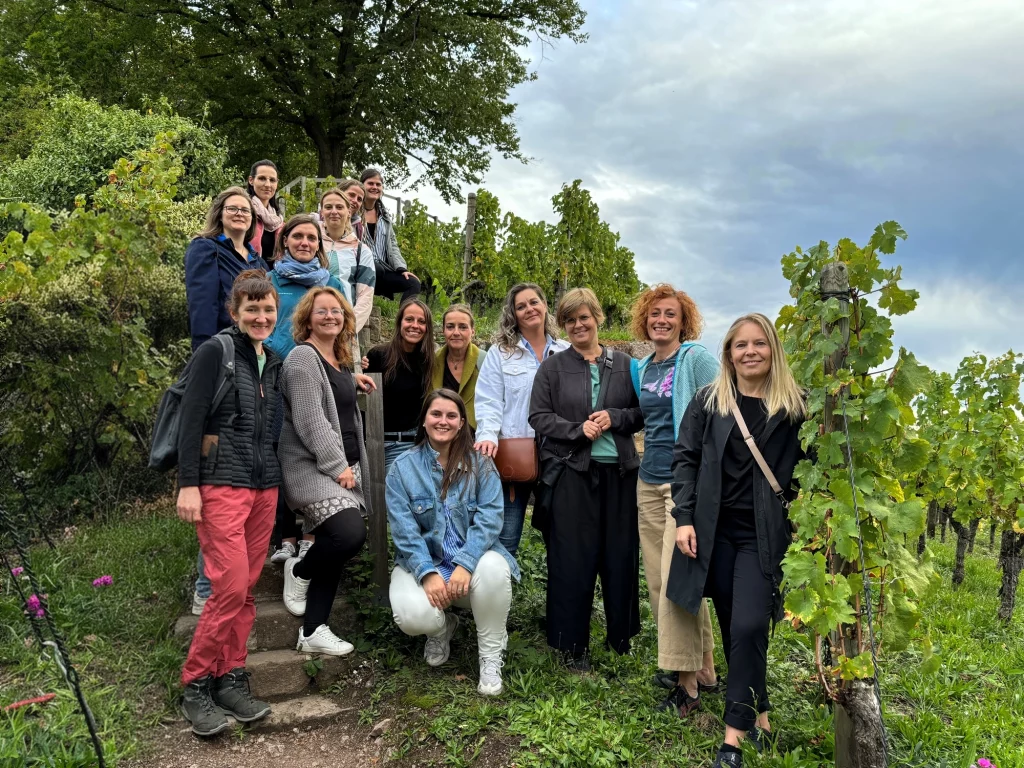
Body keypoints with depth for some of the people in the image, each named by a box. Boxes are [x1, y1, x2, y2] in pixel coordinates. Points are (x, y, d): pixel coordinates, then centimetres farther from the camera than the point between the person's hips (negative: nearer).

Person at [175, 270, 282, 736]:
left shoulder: (274, 363, 16)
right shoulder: (215, 352, -5)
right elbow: (191, 419, -10)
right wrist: (187, 484, -15)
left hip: (265, 486, 6)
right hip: (221, 483, -6)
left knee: (246, 588, 6)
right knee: (231, 587, -9)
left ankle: (231, 680, 16)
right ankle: (195, 687, 5)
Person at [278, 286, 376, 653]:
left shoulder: (340, 360, 16)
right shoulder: (304, 357, -11)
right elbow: (310, 421, -18)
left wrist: (352, 379, 18)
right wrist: (337, 466, -17)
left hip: (343, 467, 9)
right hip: (313, 468, -9)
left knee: (335, 544, 5)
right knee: (351, 534, -24)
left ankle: (313, 632, 14)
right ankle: (299, 571, 7)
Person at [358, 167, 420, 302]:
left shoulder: (384, 215, 21)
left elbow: (392, 244, 18)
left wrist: (401, 268, 1)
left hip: (382, 269, 6)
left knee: (413, 283, -17)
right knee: (377, 269, -38)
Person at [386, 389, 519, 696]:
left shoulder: (479, 463, -1)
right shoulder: (403, 467, -1)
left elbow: (489, 517, -12)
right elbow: (404, 529, -10)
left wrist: (465, 564, -26)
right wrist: (428, 573, -23)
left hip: (472, 557, 0)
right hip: (423, 562, 0)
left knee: (493, 568, -35)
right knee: (413, 616, -29)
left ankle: (491, 659, -9)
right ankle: (442, 627, 13)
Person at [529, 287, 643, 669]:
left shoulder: (623, 364, 8)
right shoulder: (552, 367, 5)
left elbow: (641, 412, 9)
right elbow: (538, 416, 0)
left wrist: (615, 419, -10)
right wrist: (578, 430, -13)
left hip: (618, 472, 2)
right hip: (571, 472, -2)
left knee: (621, 554, 7)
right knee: (573, 558, 2)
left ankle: (621, 636, 25)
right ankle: (573, 644, 15)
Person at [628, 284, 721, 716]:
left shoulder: (697, 359, -6)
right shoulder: (642, 368, 14)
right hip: (649, 482, 7)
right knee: (659, 580, 8)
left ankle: (688, 682, 2)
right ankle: (702, 667, 22)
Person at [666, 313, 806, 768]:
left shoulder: (794, 405, 1)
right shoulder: (708, 401, 4)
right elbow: (686, 459, 3)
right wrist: (684, 518, -5)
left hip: (764, 534, -2)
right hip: (714, 530, 2)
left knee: (748, 628, -10)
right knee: (731, 628, 9)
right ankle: (758, 714, 25)